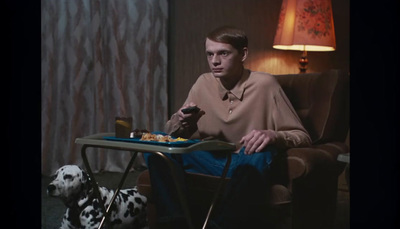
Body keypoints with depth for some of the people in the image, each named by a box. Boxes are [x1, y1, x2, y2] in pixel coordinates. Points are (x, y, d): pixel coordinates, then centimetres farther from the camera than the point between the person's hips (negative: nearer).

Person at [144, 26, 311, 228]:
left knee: (259, 153, -37)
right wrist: (182, 120, -14)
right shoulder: (204, 83, 5)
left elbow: (302, 137, -6)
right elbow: (170, 133, 10)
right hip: (210, 162, 4)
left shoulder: (264, 84, -7)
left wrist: (272, 136, -28)